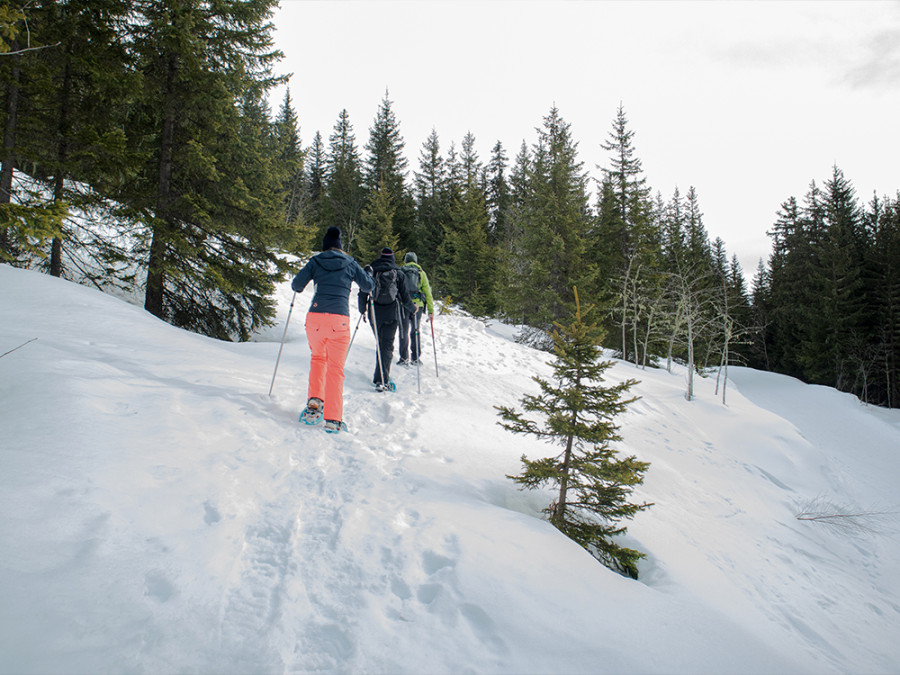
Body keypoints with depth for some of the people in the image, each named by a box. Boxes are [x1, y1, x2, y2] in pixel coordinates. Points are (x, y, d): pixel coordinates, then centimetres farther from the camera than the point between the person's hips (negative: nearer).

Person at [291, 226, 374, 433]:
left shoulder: (315, 261, 10)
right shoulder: (350, 263, 11)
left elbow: (296, 285, 7)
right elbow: (368, 286, 18)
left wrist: (298, 287, 31)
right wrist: (371, 279, 41)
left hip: (315, 317, 1)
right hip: (339, 320, -1)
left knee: (317, 358, 25)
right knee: (336, 368, 4)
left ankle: (315, 401, 8)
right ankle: (333, 420, -2)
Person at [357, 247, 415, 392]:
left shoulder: (372, 271, 4)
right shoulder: (398, 273, 2)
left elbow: (363, 291, 4)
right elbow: (404, 295, 4)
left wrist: (362, 309, 17)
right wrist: (412, 308, 21)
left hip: (374, 313, 2)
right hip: (391, 313, -2)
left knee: (380, 343, 17)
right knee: (387, 344, -3)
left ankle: (380, 377, 21)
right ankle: (382, 380, -15)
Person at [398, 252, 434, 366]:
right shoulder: (421, 273, 9)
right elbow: (427, 292, 6)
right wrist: (431, 309, 8)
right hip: (417, 305, 1)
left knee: (404, 331, 3)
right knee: (415, 332, 10)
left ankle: (404, 358, -1)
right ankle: (415, 359, 10)